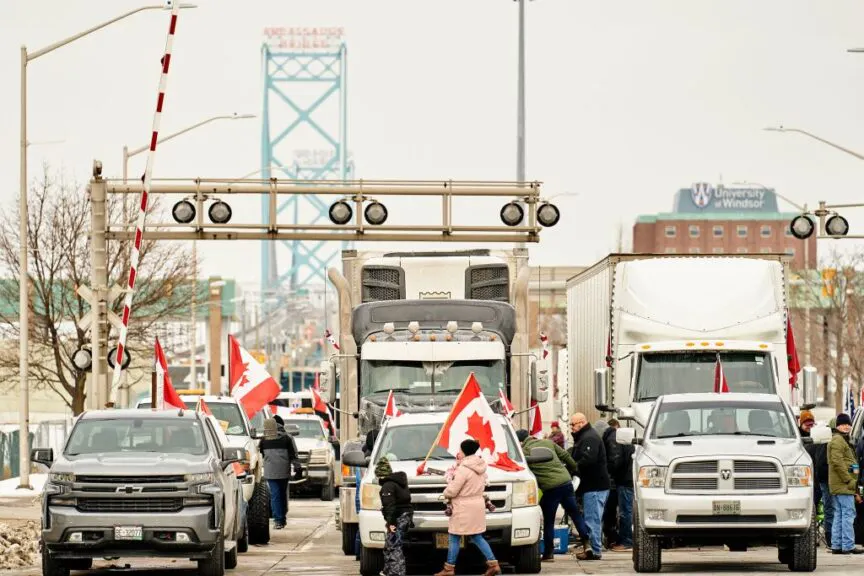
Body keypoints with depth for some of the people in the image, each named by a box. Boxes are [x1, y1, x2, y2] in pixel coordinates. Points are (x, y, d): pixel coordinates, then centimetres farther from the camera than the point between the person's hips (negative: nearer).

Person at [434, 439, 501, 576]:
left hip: (464, 508, -8)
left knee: (454, 538, 3)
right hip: (478, 504, 8)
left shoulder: (464, 469, -21)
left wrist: (446, 492, 2)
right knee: (477, 537, 15)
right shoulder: (480, 467, 7)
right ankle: (493, 564, 7)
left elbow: (451, 491, -19)